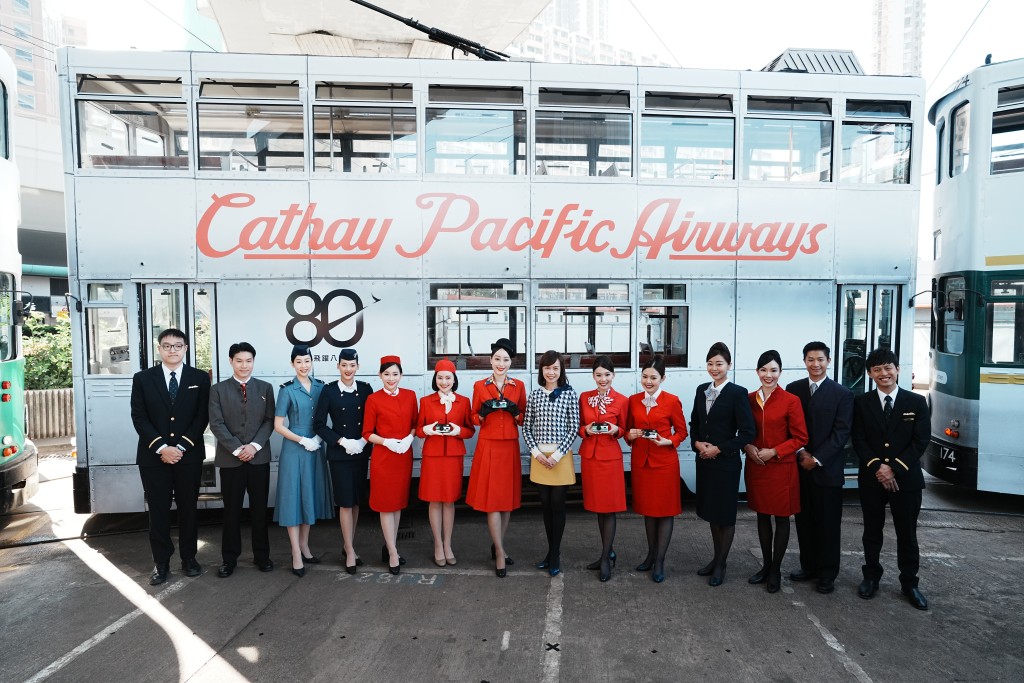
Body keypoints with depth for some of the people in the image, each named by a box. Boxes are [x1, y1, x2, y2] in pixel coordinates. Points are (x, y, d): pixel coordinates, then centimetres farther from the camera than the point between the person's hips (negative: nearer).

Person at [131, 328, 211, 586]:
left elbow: (202, 417, -2)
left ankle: (189, 558, 22)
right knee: (158, 511, 6)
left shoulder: (200, 378, 3)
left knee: (188, 508, 9)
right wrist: (161, 447, -13)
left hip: (189, 455, 0)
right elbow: (139, 417, -2)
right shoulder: (142, 378, 4)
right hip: (153, 456, 0)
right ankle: (161, 563, 18)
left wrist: (181, 447, -12)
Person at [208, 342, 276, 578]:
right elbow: (216, 424, -4)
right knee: (232, 510, 7)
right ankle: (229, 558, 20)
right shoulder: (218, 389, 3)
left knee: (259, 509, 8)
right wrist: (237, 449, -13)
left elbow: (269, 421, 1)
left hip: (259, 457, 1)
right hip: (230, 459, -1)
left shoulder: (265, 388, 6)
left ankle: (262, 555, 21)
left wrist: (254, 446, -13)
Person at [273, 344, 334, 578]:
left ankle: (304, 546, 26)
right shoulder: (287, 390, -7)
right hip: (294, 450, -4)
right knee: (294, 497, 0)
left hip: (316, 449, 4)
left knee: (311, 496, 12)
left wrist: (319, 437, -6)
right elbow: (278, 425, -7)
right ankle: (296, 555, 7)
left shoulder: (320, 386, 4)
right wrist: (303, 441, -14)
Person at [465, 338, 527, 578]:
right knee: (492, 499, -3)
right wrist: (484, 411, -14)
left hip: (510, 448, 2)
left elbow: (524, 420, 8)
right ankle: (500, 553, 6)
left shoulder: (518, 386, 6)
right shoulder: (479, 386, 2)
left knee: (508, 498, 8)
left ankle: (497, 546, 26)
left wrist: (514, 411, -12)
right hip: (488, 447, -2)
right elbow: (474, 420, 6)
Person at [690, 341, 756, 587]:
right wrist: (697, 443, -5)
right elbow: (694, 423, 13)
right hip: (704, 460, 6)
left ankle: (721, 564, 22)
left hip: (726, 462, -6)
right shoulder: (702, 390, 7)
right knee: (710, 511, 15)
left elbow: (747, 432, -14)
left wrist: (718, 449, -16)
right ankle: (717, 557, 32)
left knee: (725, 513, 7)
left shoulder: (738, 393, -11)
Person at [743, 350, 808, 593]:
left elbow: (800, 438, -8)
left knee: (781, 517, 9)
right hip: (755, 466, 4)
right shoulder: (749, 399, 2)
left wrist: (774, 452, -17)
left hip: (782, 468, -4)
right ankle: (766, 565, 29)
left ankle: (776, 569, 23)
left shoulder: (791, 401, -10)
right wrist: (748, 447, -8)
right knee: (762, 515, 15)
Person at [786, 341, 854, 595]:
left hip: (827, 468, -3)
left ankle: (827, 574, 18)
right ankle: (808, 567, 24)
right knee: (804, 520, 11)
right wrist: (800, 452, -9)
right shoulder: (793, 389, 5)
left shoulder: (842, 393, -3)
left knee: (828, 523, 7)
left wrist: (817, 459, -13)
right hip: (799, 466, 3)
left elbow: (841, 433, -8)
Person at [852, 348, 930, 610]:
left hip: (907, 478, 0)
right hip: (871, 478, 1)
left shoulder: (917, 402, 0)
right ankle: (871, 576, 27)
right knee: (872, 531, 12)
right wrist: (877, 467, -15)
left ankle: (909, 582, 25)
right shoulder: (861, 403, 1)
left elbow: (921, 441, -6)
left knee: (907, 534, 9)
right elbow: (858, 441, -2)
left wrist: (894, 468, -14)